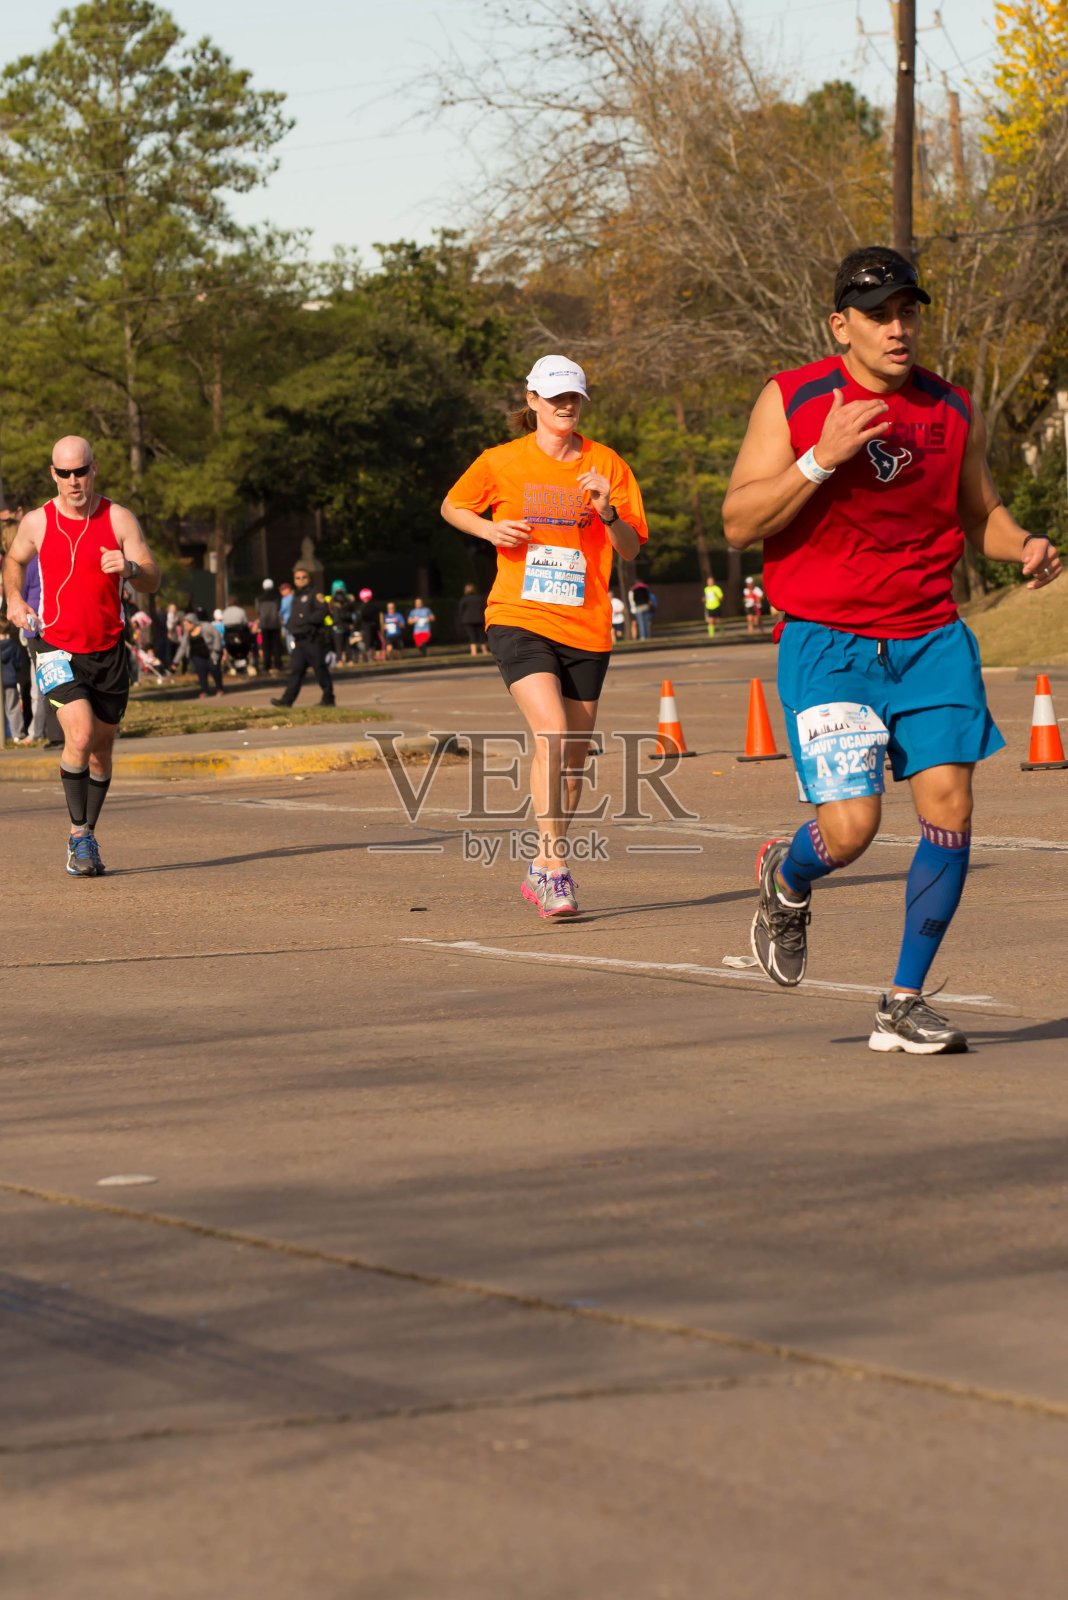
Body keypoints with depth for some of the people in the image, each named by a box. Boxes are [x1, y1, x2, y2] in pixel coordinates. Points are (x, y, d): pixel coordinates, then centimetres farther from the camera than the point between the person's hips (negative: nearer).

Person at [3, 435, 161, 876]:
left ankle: (88, 835, 29)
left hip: (108, 649, 2)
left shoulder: (118, 519, -3)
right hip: (56, 647, -2)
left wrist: (130, 567, -28)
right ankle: (78, 834, -8)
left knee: (101, 747, 11)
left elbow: (153, 582, -6)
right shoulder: (36, 523, -2)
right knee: (80, 735, -21)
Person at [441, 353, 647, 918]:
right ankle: (556, 870, -20)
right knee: (552, 733, -22)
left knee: (574, 754, 8)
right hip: (520, 618, -3)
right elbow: (451, 507, 18)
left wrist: (607, 511, -15)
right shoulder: (501, 463, 2)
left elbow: (631, 550, 5)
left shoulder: (606, 465, 5)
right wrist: (489, 529, -3)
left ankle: (542, 870, 26)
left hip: (586, 630, 3)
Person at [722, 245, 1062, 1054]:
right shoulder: (791, 401, -5)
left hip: (931, 638, 4)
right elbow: (739, 524, -8)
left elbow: (978, 510, 20)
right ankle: (786, 881, 25)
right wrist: (821, 460, -21)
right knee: (849, 826, -14)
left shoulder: (954, 410, 6)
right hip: (826, 644, -4)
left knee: (950, 809, -6)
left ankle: (905, 1003, 9)